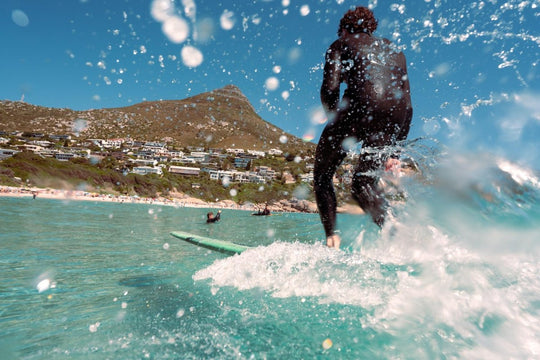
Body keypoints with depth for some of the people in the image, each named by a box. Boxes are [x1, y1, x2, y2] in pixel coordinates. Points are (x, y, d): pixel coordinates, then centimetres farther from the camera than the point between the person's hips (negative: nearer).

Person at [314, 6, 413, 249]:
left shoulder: (341, 44, 22)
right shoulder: (395, 51, 34)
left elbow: (330, 87, 1)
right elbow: (407, 104, 24)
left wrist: (336, 124, 12)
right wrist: (395, 149, 23)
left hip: (360, 104, -5)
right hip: (395, 113, 5)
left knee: (322, 176, 12)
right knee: (364, 182, 16)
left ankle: (332, 236, 1)